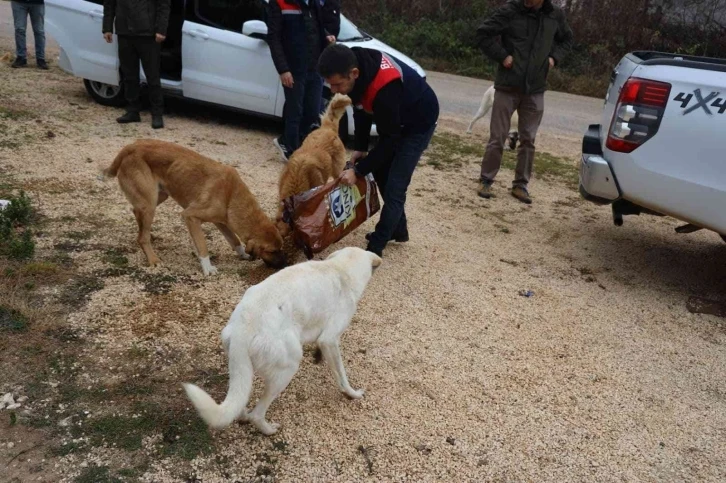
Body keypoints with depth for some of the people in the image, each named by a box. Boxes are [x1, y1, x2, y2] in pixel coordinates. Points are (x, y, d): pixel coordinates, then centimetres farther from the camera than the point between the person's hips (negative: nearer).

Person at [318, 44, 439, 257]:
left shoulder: (384, 89, -41)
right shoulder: (358, 63, -17)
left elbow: (390, 140, -30)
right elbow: (362, 108, 1)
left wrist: (358, 170, -25)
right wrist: (360, 148, -2)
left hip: (418, 124, -8)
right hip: (392, 119, 9)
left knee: (394, 188, -12)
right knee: (381, 173, 16)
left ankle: (375, 248, -4)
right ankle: (398, 229, 31)